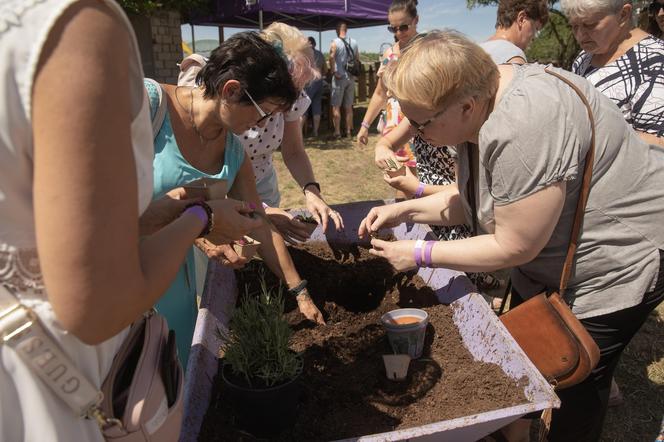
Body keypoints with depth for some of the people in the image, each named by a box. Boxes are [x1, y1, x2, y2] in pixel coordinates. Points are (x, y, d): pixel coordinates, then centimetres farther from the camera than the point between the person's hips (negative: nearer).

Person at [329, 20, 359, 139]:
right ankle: (349, 131, 15)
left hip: (339, 78, -5)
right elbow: (357, 59, 10)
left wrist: (333, 71, -17)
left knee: (336, 106, 1)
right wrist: (354, 73, 16)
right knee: (348, 107, 11)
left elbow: (332, 57, -24)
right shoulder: (354, 42, 8)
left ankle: (337, 132, -1)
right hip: (351, 78, 5)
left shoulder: (335, 42, -8)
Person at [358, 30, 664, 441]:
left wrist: (422, 254, -20)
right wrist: (406, 209, -6)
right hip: (551, 257, 9)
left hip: (622, 254, -8)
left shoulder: (522, 129, -36)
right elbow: (473, 196, 4)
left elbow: (513, 247, -28)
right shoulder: (476, 107, -7)